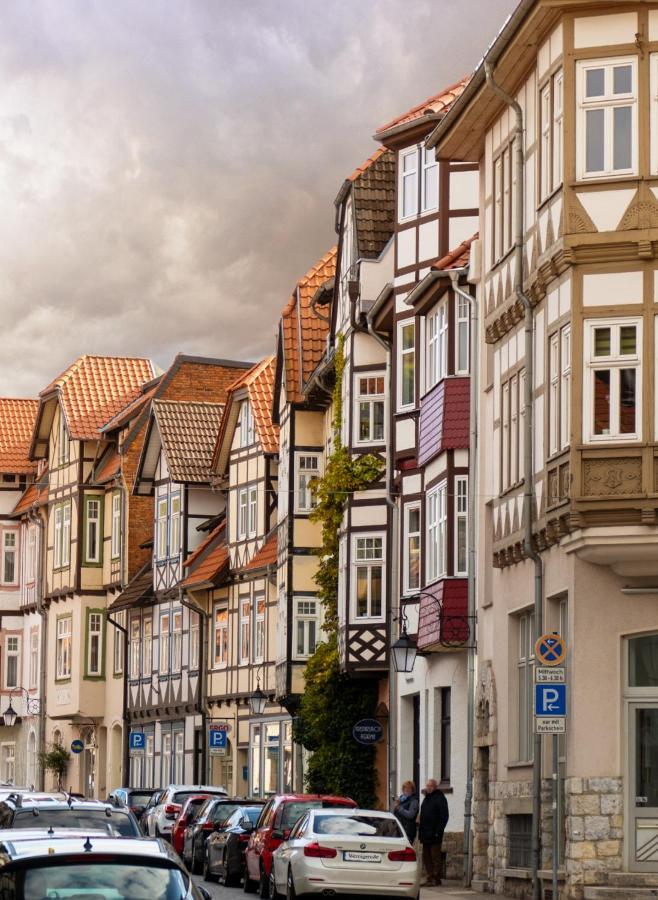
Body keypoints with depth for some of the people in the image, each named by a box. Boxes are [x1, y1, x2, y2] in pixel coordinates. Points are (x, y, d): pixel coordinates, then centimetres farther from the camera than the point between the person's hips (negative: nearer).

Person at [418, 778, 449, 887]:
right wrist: (420, 830, 15)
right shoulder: (427, 798, 17)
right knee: (426, 857, 9)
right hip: (426, 833, 9)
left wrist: (438, 831, -17)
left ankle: (436, 879, -5)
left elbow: (444, 816, -13)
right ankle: (430, 878, 14)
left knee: (435, 856, -6)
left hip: (434, 834, -9)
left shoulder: (440, 798, -8)